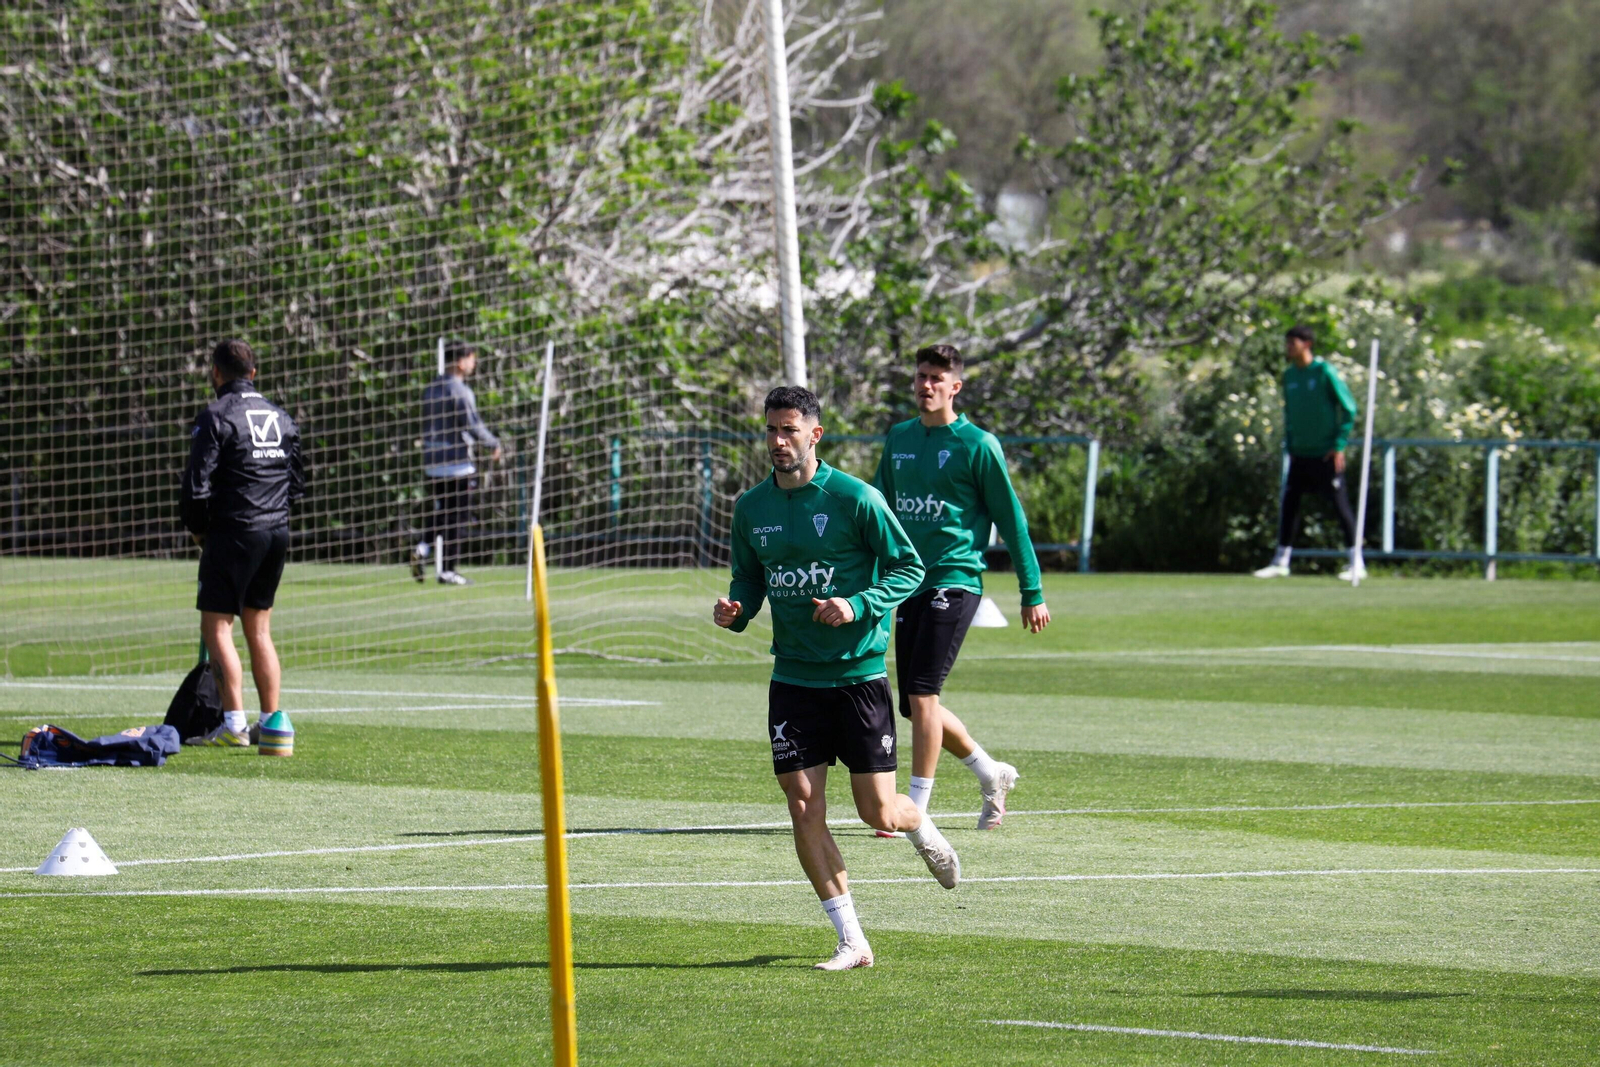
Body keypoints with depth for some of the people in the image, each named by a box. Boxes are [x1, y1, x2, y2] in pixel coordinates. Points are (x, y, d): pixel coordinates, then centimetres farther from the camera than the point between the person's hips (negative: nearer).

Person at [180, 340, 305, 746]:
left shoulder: (215, 417, -9)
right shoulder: (281, 418, 13)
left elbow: (198, 485, -13)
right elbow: (297, 482, 17)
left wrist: (197, 528, 2)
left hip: (233, 531, -7)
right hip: (277, 531, 7)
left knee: (216, 627, -4)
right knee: (259, 629, 14)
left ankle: (233, 723, -12)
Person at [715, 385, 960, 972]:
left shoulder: (855, 498, -10)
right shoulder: (751, 507, 5)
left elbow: (909, 567, -5)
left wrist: (858, 605, -21)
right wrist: (735, 610, -6)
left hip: (858, 674, -4)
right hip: (793, 677, 4)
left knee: (878, 812, -1)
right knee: (803, 807, -6)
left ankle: (923, 830, 37)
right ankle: (851, 940, 1)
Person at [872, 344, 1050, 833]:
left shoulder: (977, 444, -5)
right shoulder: (899, 439, 12)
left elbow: (1011, 519, -2)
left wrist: (1033, 593, -1)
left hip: (955, 581, -7)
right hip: (909, 582, 7)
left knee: (921, 694, -14)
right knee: (915, 705, 8)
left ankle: (917, 809, -10)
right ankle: (991, 774, 28)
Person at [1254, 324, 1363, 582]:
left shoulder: (1324, 372, -10)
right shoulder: (1289, 376, 9)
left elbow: (1349, 408, -8)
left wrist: (1339, 445, -12)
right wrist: (1289, 446, 11)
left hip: (1325, 454, -6)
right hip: (1300, 454, 6)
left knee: (1340, 505, -2)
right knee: (1289, 505, 5)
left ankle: (1356, 563, 4)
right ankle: (1281, 562, 12)